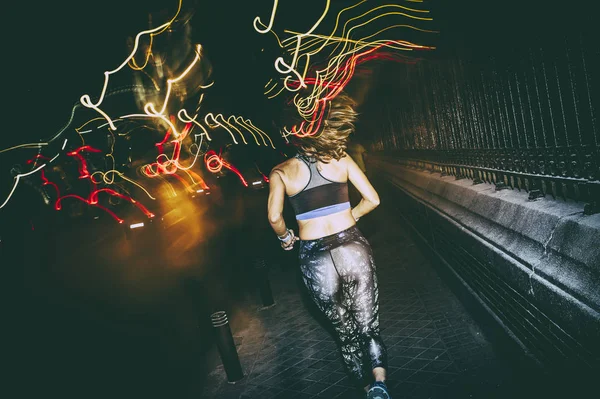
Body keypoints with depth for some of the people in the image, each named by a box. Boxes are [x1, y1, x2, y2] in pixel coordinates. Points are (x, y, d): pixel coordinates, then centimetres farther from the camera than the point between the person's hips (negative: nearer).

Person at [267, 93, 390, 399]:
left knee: (345, 330, 19)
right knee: (369, 325, 14)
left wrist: (286, 238, 11)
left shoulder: (281, 172, 0)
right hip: (353, 248, 1)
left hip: (316, 259, 0)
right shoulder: (341, 159, 3)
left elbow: (275, 218, -9)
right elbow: (372, 199, 1)